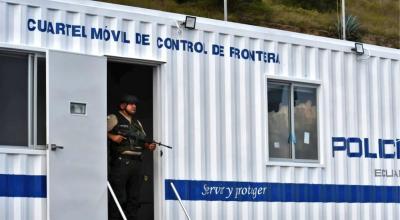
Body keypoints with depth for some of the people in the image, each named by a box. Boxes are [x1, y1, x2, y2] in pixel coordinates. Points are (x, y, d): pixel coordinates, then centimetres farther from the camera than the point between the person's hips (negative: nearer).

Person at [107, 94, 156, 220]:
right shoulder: (113, 119, 2)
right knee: (119, 197, -10)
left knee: (134, 198, 8)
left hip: (136, 162, 7)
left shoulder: (137, 123, 24)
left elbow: (142, 141, 28)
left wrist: (148, 146, 8)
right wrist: (112, 136, -20)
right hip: (121, 161, -7)